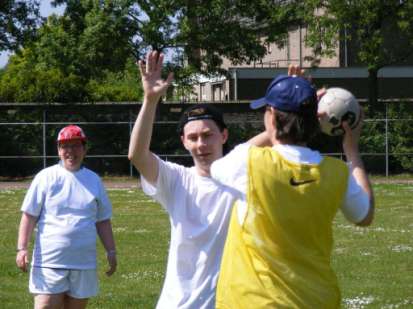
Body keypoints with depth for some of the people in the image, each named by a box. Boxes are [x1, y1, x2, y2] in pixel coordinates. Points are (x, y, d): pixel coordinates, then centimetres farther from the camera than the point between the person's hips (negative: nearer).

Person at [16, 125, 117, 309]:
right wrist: (22, 248, -10)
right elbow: (29, 216, -1)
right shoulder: (46, 177, 0)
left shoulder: (94, 180, 10)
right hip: (50, 261, -4)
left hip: (84, 263, 4)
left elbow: (103, 221, 16)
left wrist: (111, 251, 11)